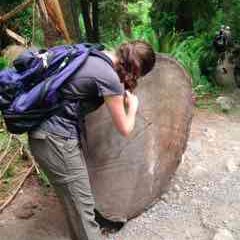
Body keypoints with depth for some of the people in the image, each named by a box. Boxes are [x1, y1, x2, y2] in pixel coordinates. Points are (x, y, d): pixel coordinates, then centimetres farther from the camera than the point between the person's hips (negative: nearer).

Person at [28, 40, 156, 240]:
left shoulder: (95, 55, 5)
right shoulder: (109, 78, -20)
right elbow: (125, 129, -9)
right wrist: (133, 107, 11)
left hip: (48, 131, 9)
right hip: (55, 140, -9)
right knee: (82, 206, 2)